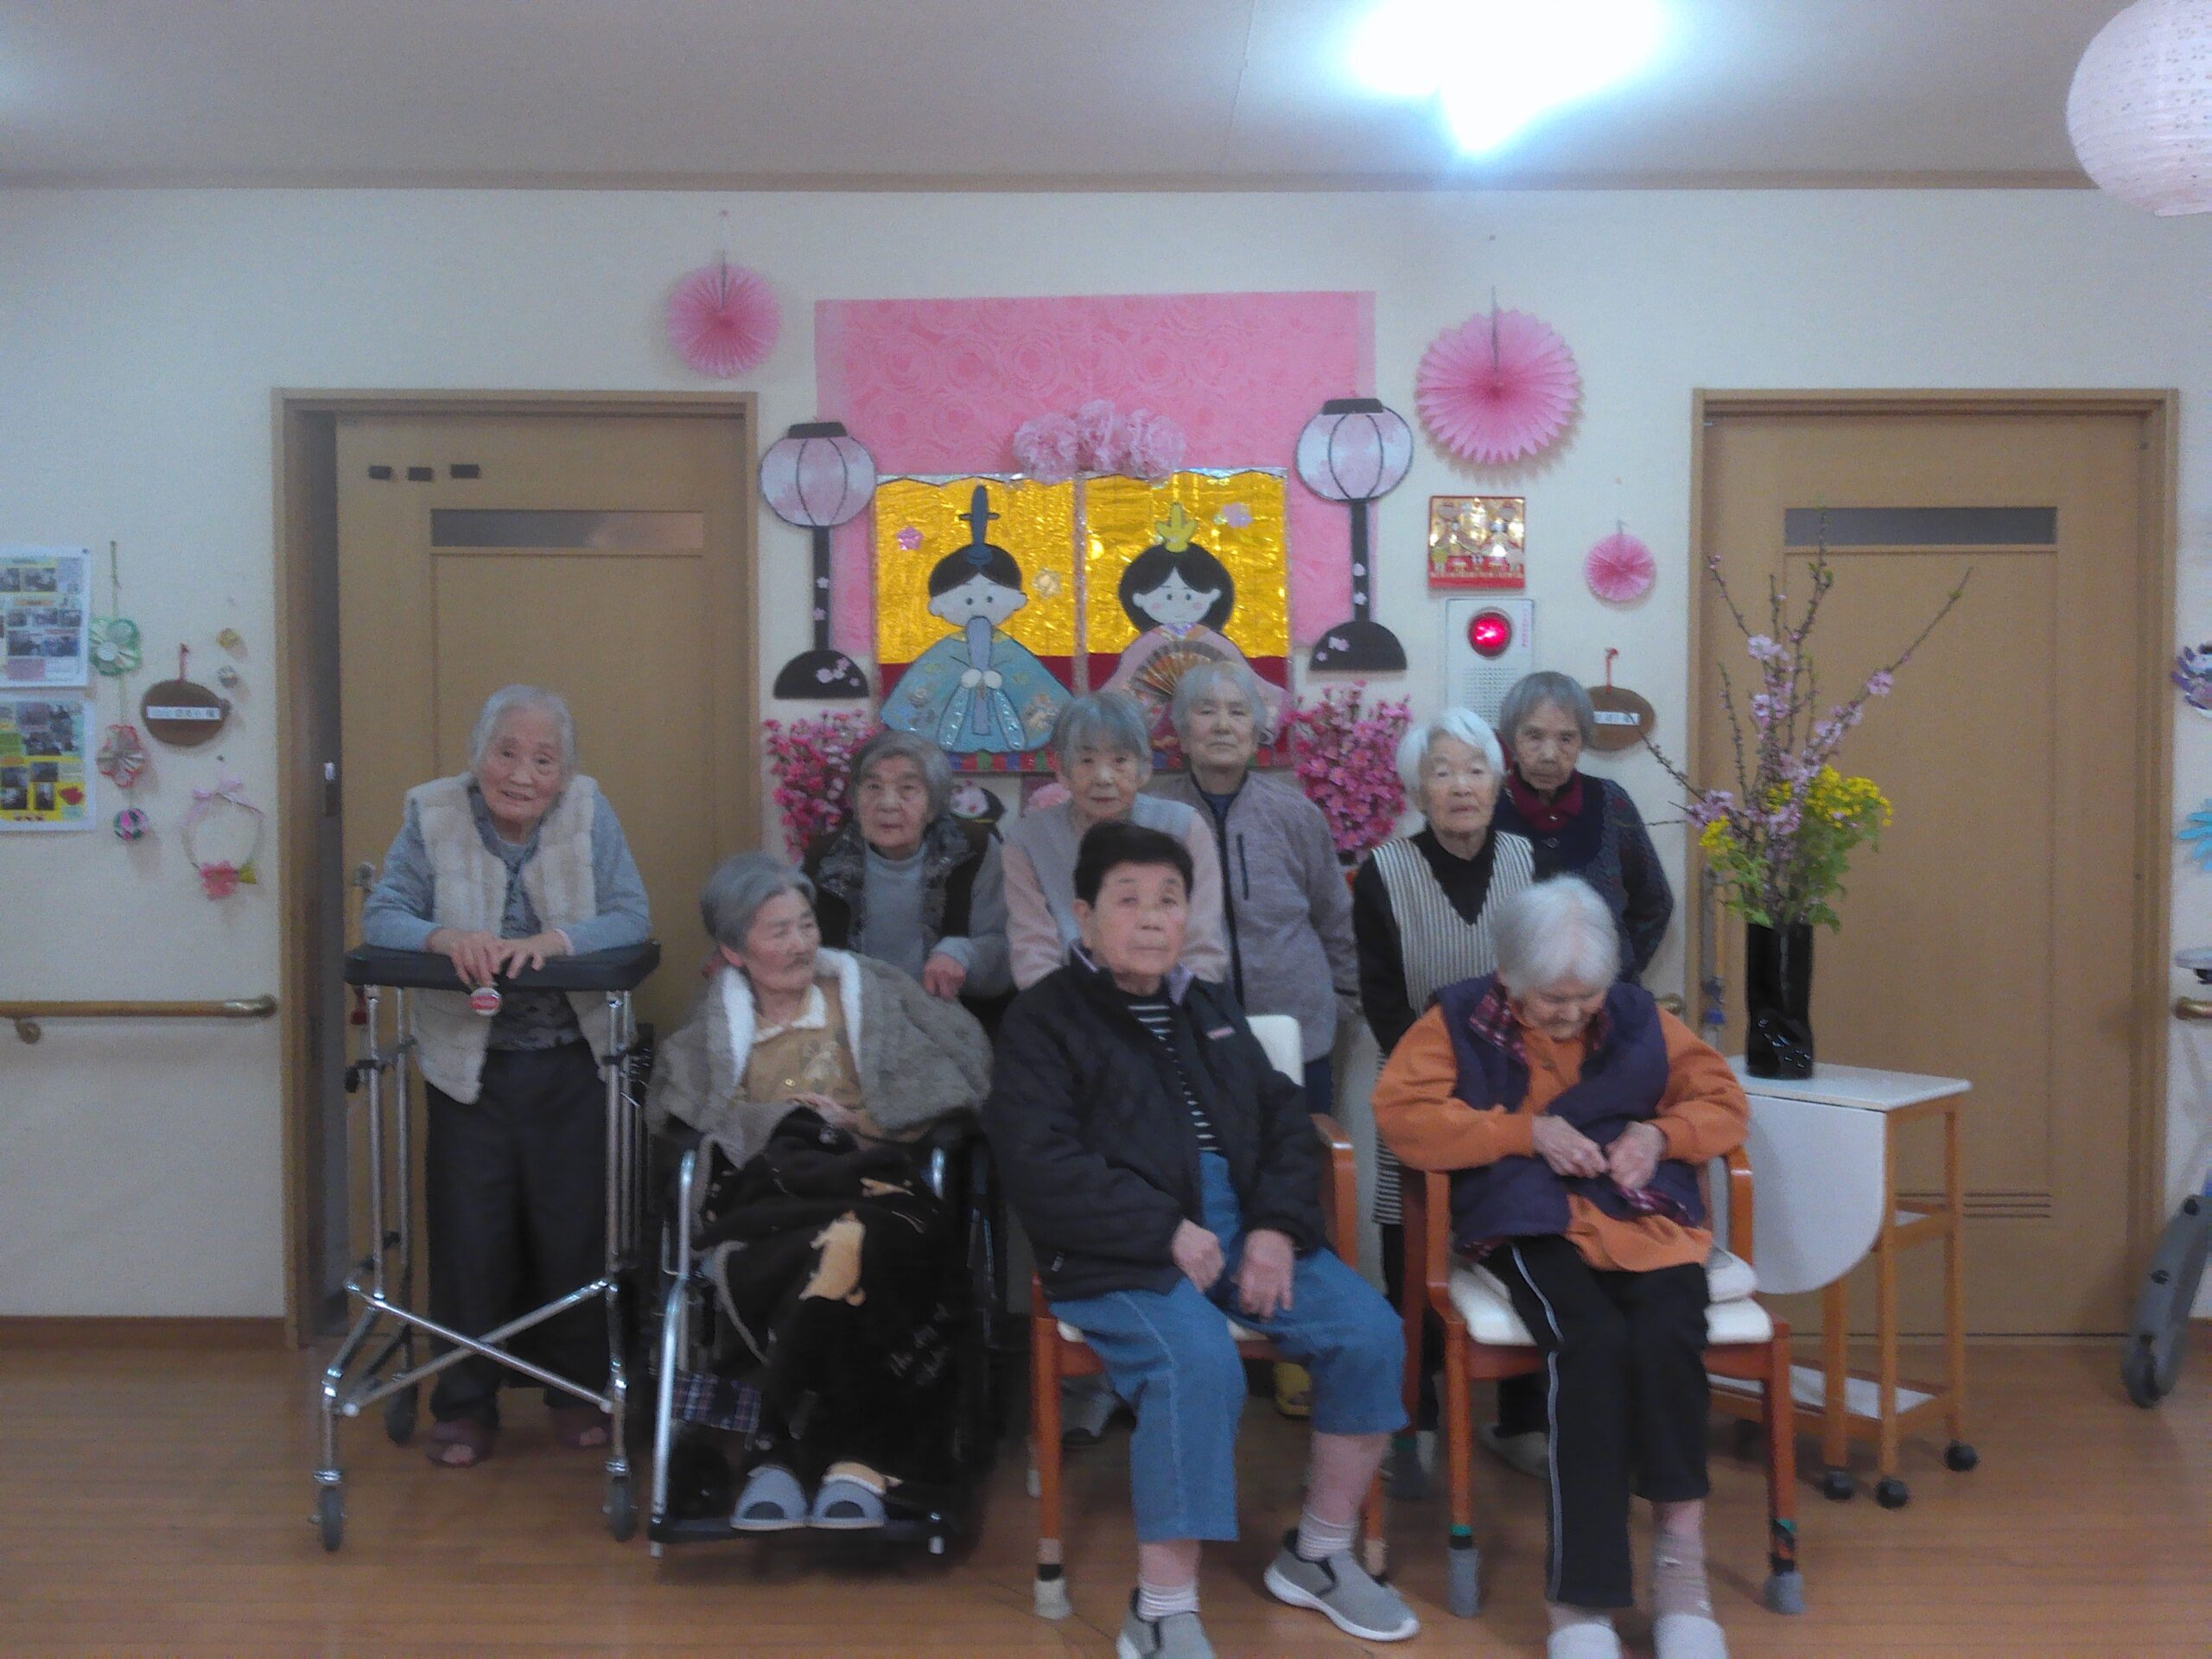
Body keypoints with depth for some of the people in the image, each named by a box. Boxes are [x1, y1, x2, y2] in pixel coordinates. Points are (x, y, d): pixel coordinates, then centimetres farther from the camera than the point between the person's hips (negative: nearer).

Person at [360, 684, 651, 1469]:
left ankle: (577, 1390, 27)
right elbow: (381, 915, -6)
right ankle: (465, 1406, 22)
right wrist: (446, 938, -26)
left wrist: (552, 942, -26)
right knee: (470, 1241, 3)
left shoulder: (589, 810, -3)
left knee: (575, 1234, 6)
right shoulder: (432, 811, -4)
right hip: (468, 1066, 0)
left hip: (573, 1064, 0)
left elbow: (632, 917, -9)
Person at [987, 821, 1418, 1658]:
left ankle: (1318, 1555, 9)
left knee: (1370, 1331, -11)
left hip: (1246, 1228, 6)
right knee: (1199, 1363, -32)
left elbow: (1285, 1119, 16)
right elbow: (1039, 1165, -11)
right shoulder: (1044, 1018, 1)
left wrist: (1277, 1227, -3)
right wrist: (1169, 1233, -15)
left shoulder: (1209, 1008, 21)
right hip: (1125, 1248, -6)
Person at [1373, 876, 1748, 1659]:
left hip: (1647, 1213, 3)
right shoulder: (1462, 1020, 6)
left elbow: (1724, 1101, 19)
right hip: (1532, 1221, -3)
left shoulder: (1640, 1019, 14)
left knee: (1668, 1338, -30)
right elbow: (1401, 1112, -7)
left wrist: (1660, 1133, -4)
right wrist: (1527, 1132, -12)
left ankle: (1680, 1558, -11)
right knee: (1594, 1342, -32)